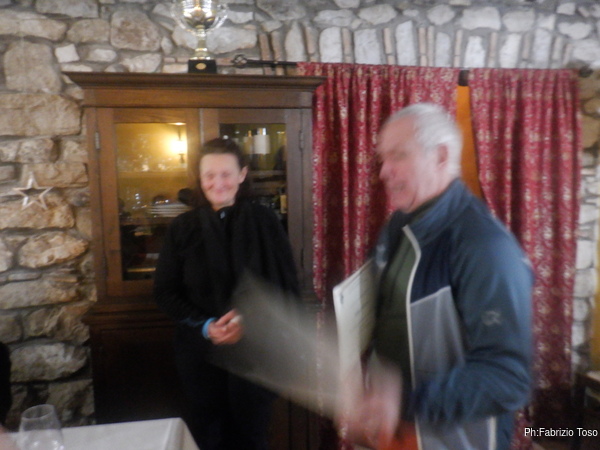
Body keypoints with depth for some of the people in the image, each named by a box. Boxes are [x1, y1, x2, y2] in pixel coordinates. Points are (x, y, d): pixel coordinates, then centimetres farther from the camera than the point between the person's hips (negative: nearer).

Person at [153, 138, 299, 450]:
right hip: (202, 352, 1)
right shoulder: (183, 227, 0)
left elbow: (288, 285, -3)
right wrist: (205, 326, -14)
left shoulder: (265, 222, -3)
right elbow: (165, 291, 1)